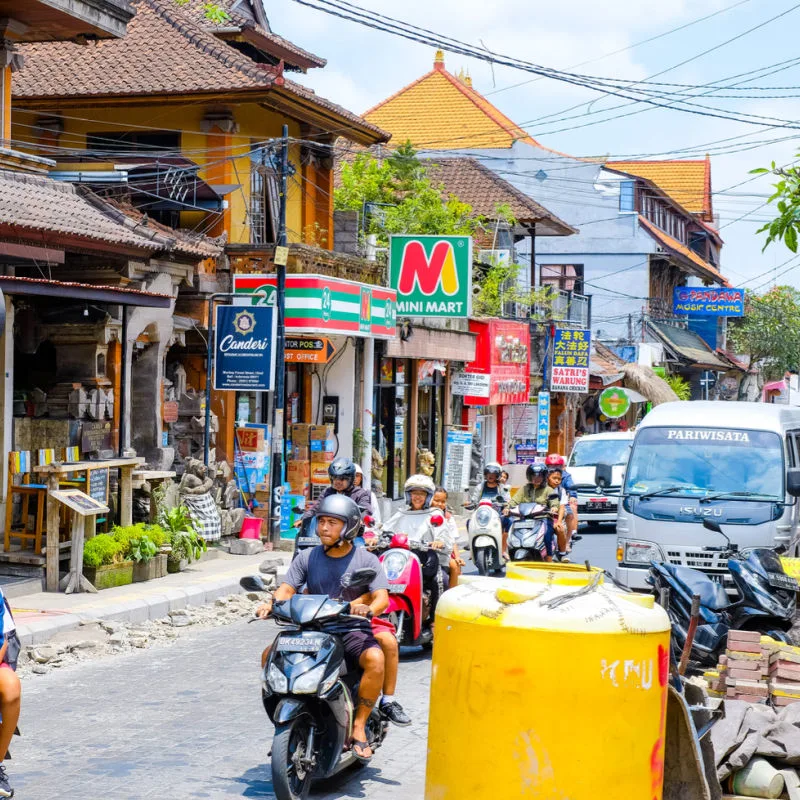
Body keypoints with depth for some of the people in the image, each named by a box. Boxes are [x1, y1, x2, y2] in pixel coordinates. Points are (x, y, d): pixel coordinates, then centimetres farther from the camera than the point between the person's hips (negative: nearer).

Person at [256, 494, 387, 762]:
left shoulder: (366, 560, 0)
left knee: (375, 659, -34)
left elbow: (381, 597, -10)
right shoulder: (307, 558, 9)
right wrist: (271, 603, -22)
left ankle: (359, 726, -21)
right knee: (270, 655, -17)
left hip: (352, 631, -3)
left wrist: (369, 608, -33)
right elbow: (287, 588, 0)